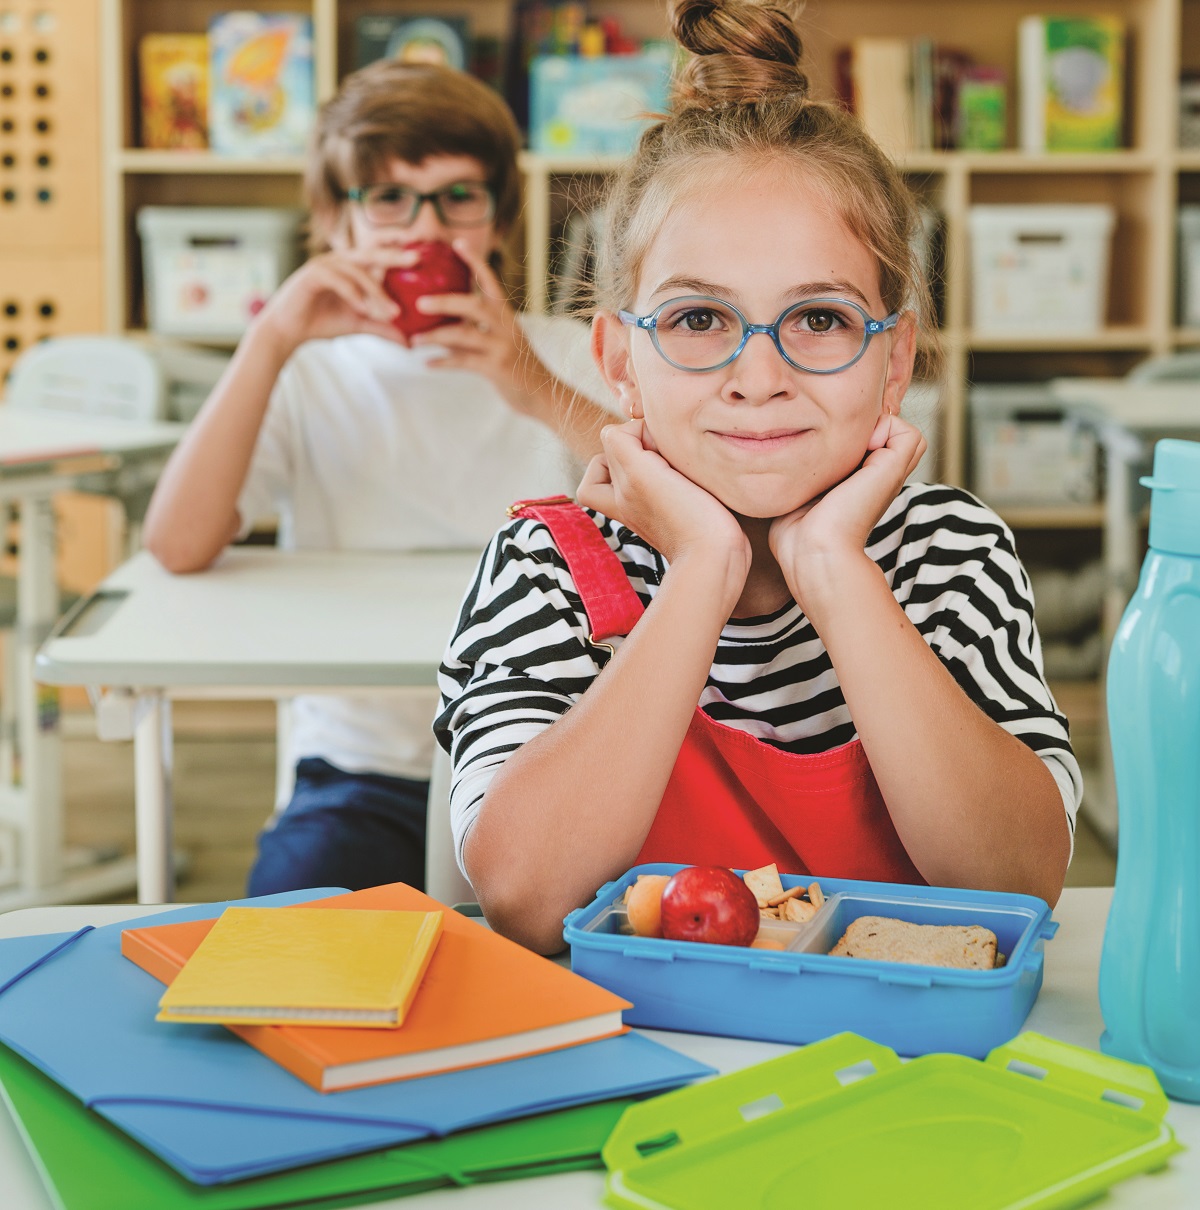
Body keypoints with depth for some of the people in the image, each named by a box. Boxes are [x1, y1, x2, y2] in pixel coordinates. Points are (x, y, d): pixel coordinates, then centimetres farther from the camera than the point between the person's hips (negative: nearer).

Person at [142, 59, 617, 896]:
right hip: (364, 773, 0)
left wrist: (547, 398, -24)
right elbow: (178, 548, -11)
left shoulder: (571, 356, 9)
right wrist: (271, 342, -17)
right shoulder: (305, 379, 8)